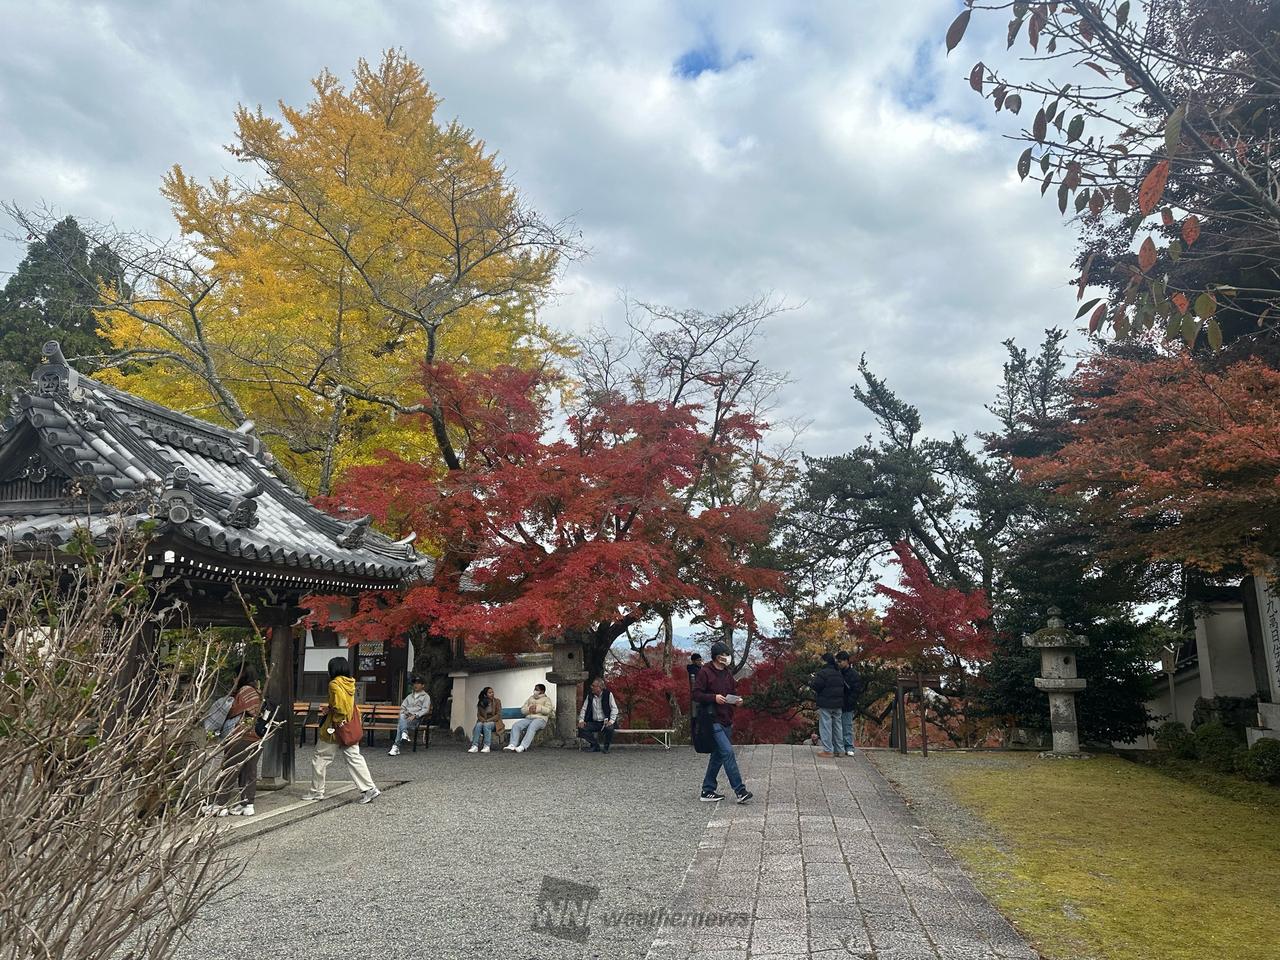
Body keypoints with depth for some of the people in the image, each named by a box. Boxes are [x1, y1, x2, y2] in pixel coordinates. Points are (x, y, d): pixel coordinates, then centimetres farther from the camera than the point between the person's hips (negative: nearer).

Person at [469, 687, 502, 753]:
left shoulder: (497, 701, -2)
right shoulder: (481, 703, 6)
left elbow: (498, 715, -7)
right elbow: (478, 715, 4)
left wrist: (488, 720, -19)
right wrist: (483, 720, -17)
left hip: (494, 722, -3)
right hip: (483, 721, 3)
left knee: (486, 725, -35)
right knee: (478, 725, -31)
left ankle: (487, 747, -41)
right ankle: (475, 746, -39)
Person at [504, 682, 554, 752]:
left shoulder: (546, 699, 14)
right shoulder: (531, 698, 28)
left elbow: (548, 710, -4)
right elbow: (522, 710, 18)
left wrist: (537, 708, -13)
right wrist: (529, 709, -4)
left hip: (540, 718, -5)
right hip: (528, 718, 5)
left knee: (531, 727, -38)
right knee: (515, 725, -23)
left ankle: (523, 747, -50)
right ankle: (512, 745, -37)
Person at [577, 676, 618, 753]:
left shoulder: (608, 694, -3)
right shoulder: (590, 696, 8)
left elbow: (614, 709, -7)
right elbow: (584, 709, 11)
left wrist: (611, 721, -20)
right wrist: (581, 720, -5)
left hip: (605, 722, -4)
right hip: (593, 723, 4)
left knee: (609, 728, -37)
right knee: (581, 728, -21)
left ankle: (606, 747, -7)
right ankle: (595, 746, -2)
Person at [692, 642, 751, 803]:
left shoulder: (728, 673, 14)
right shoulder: (705, 672, -8)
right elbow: (696, 694, -10)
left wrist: (736, 699, 2)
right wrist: (714, 697, -23)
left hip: (727, 720, 8)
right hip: (713, 720, -8)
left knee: (718, 756, 11)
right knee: (728, 752, -15)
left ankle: (707, 791, 19)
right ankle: (740, 791, -13)